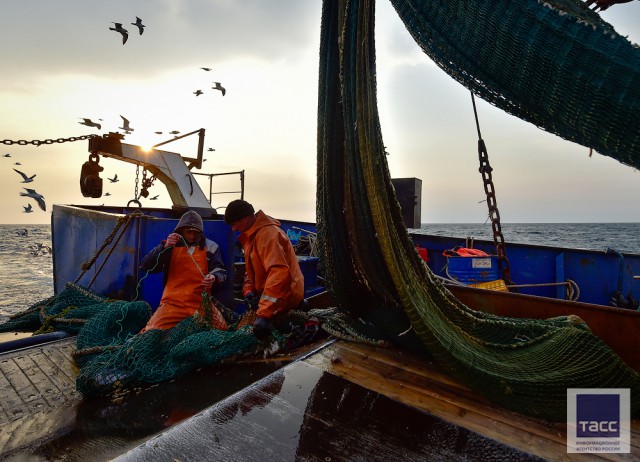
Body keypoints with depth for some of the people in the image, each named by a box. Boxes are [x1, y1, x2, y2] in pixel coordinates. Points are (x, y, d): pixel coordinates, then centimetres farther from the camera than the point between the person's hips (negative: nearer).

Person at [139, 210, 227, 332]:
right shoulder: (171, 244, 10)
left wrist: (214, 278, -19)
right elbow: (145, 267, 1)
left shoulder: (210, 247, 10)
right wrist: (165, 247, -15)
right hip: (172, 303, 0)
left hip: (200, 304, 1)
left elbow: (220, 272, 6)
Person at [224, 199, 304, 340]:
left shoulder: (267, 234, -20)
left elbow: (279, 273, -32)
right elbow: (251, 268, 19)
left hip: (283, 298, -10)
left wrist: (264, 313, -36)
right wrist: (248, 290, -1)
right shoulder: (252, 235, 13)